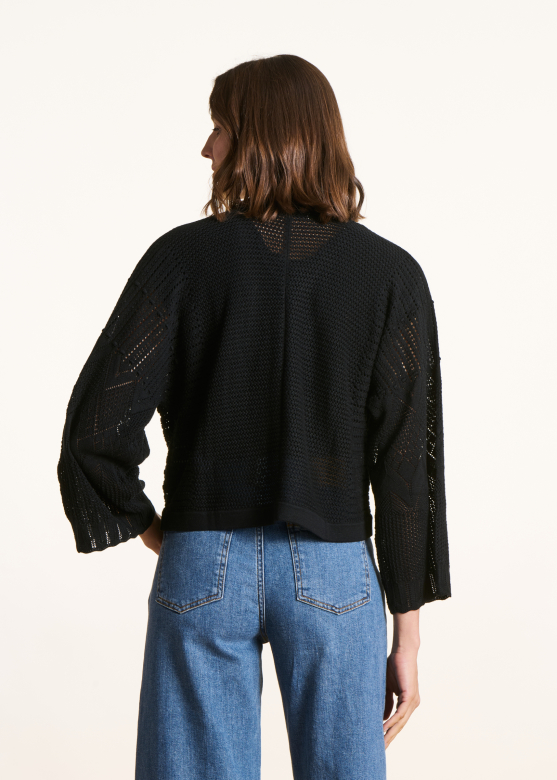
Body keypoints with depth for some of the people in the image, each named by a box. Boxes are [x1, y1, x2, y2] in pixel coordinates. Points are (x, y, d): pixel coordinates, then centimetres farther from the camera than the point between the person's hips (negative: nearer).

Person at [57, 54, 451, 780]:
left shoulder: (183, 257, -5)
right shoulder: (392, 275, -3)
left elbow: (98, 425, -9)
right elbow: (409, 462, -5)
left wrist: (152, 530, 9)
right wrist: (406, 636, 1)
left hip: (203, 568, 0)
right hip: (334, 574, 0)